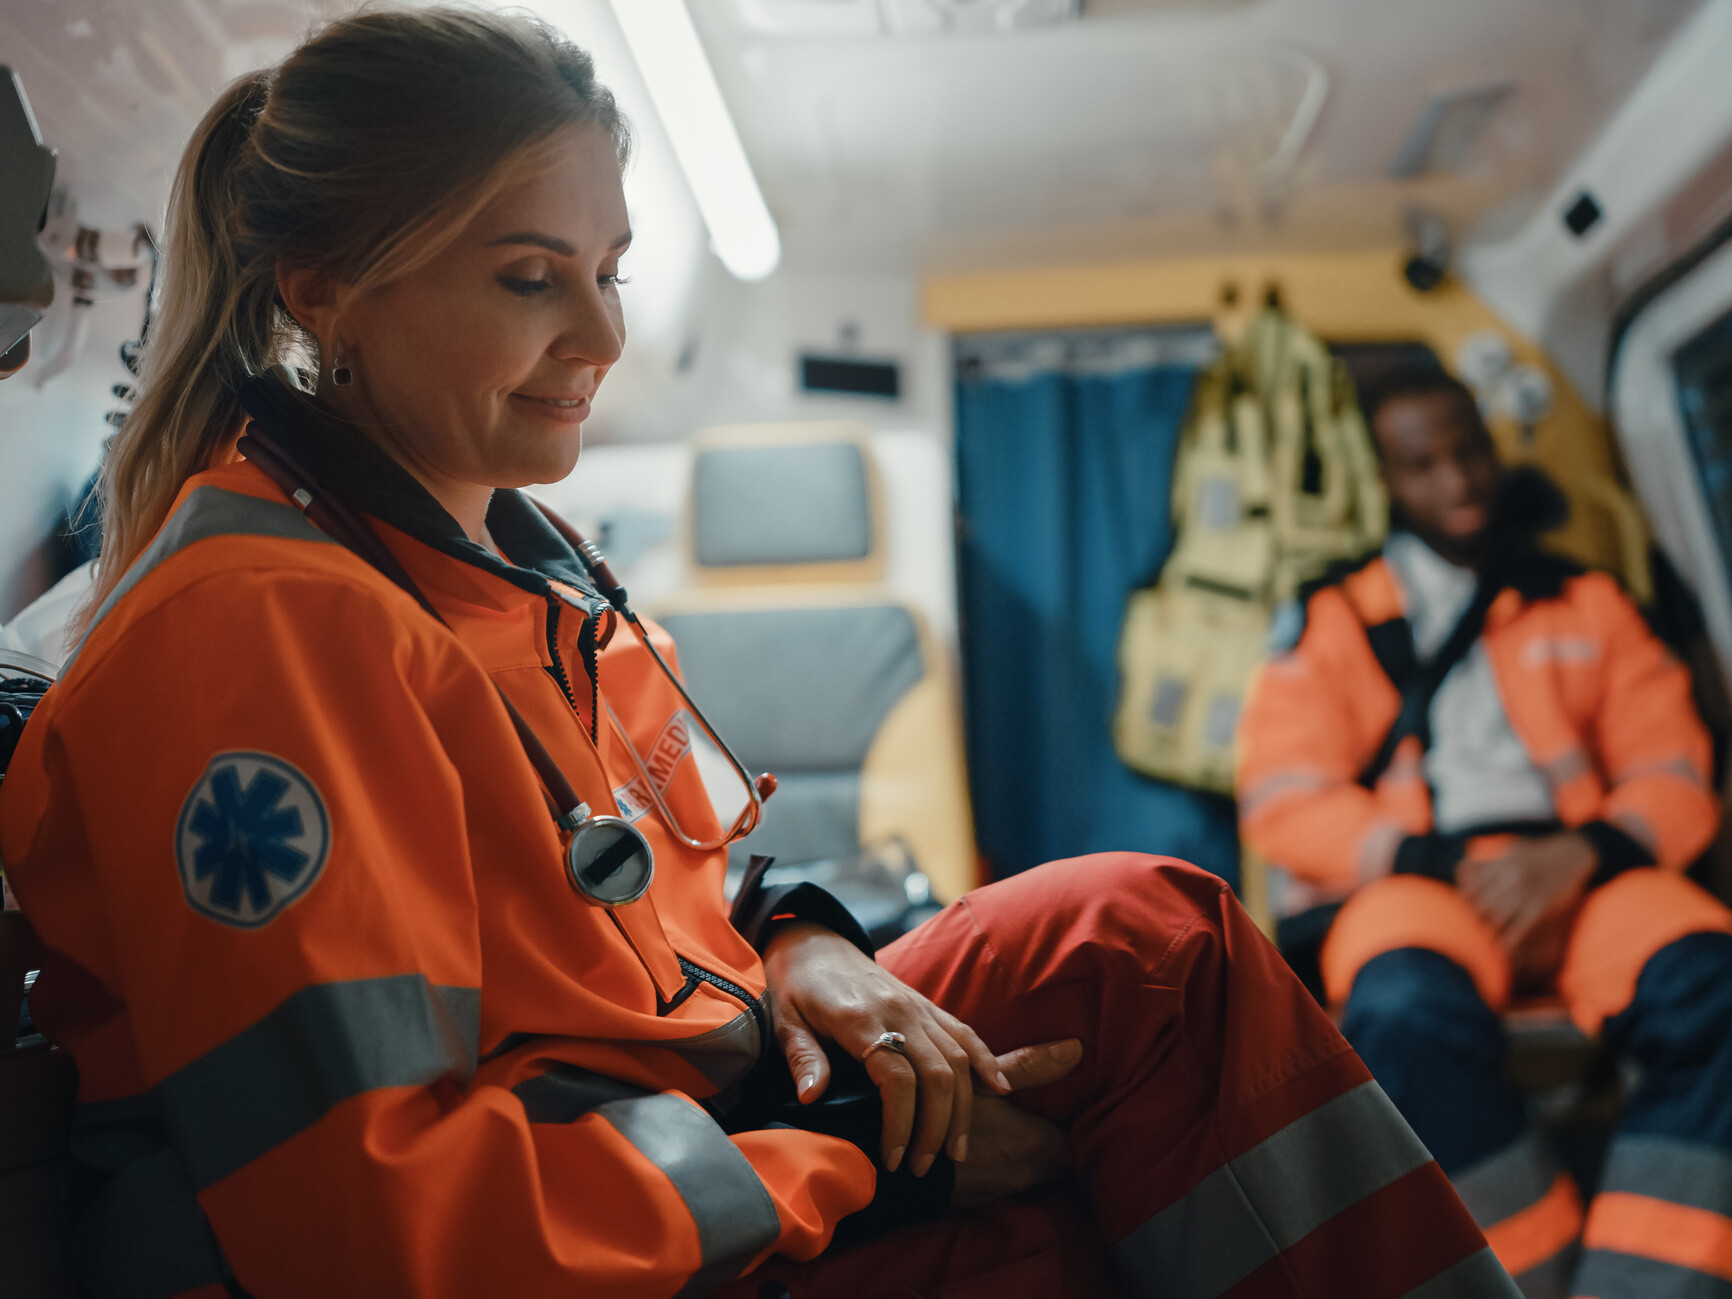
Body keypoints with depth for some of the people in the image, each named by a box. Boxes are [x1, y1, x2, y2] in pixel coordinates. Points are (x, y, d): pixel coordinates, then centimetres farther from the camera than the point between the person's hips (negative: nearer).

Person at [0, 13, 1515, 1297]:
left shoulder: (509, 551, 9)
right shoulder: (251, 624, -22)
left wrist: (798, 951, -5)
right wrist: (868, 1167, -20)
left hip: (698, 1123, 8)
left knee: (1146, 930, -7)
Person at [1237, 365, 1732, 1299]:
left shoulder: (1585, 604, 20)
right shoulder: (1333, 621, 13)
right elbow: (1283, 801, 3)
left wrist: (1581, 853, -10)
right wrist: (1439, 862, -11)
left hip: (1576, 875, 3)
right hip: (1412, 884, -2)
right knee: (1408, 1011, -38)